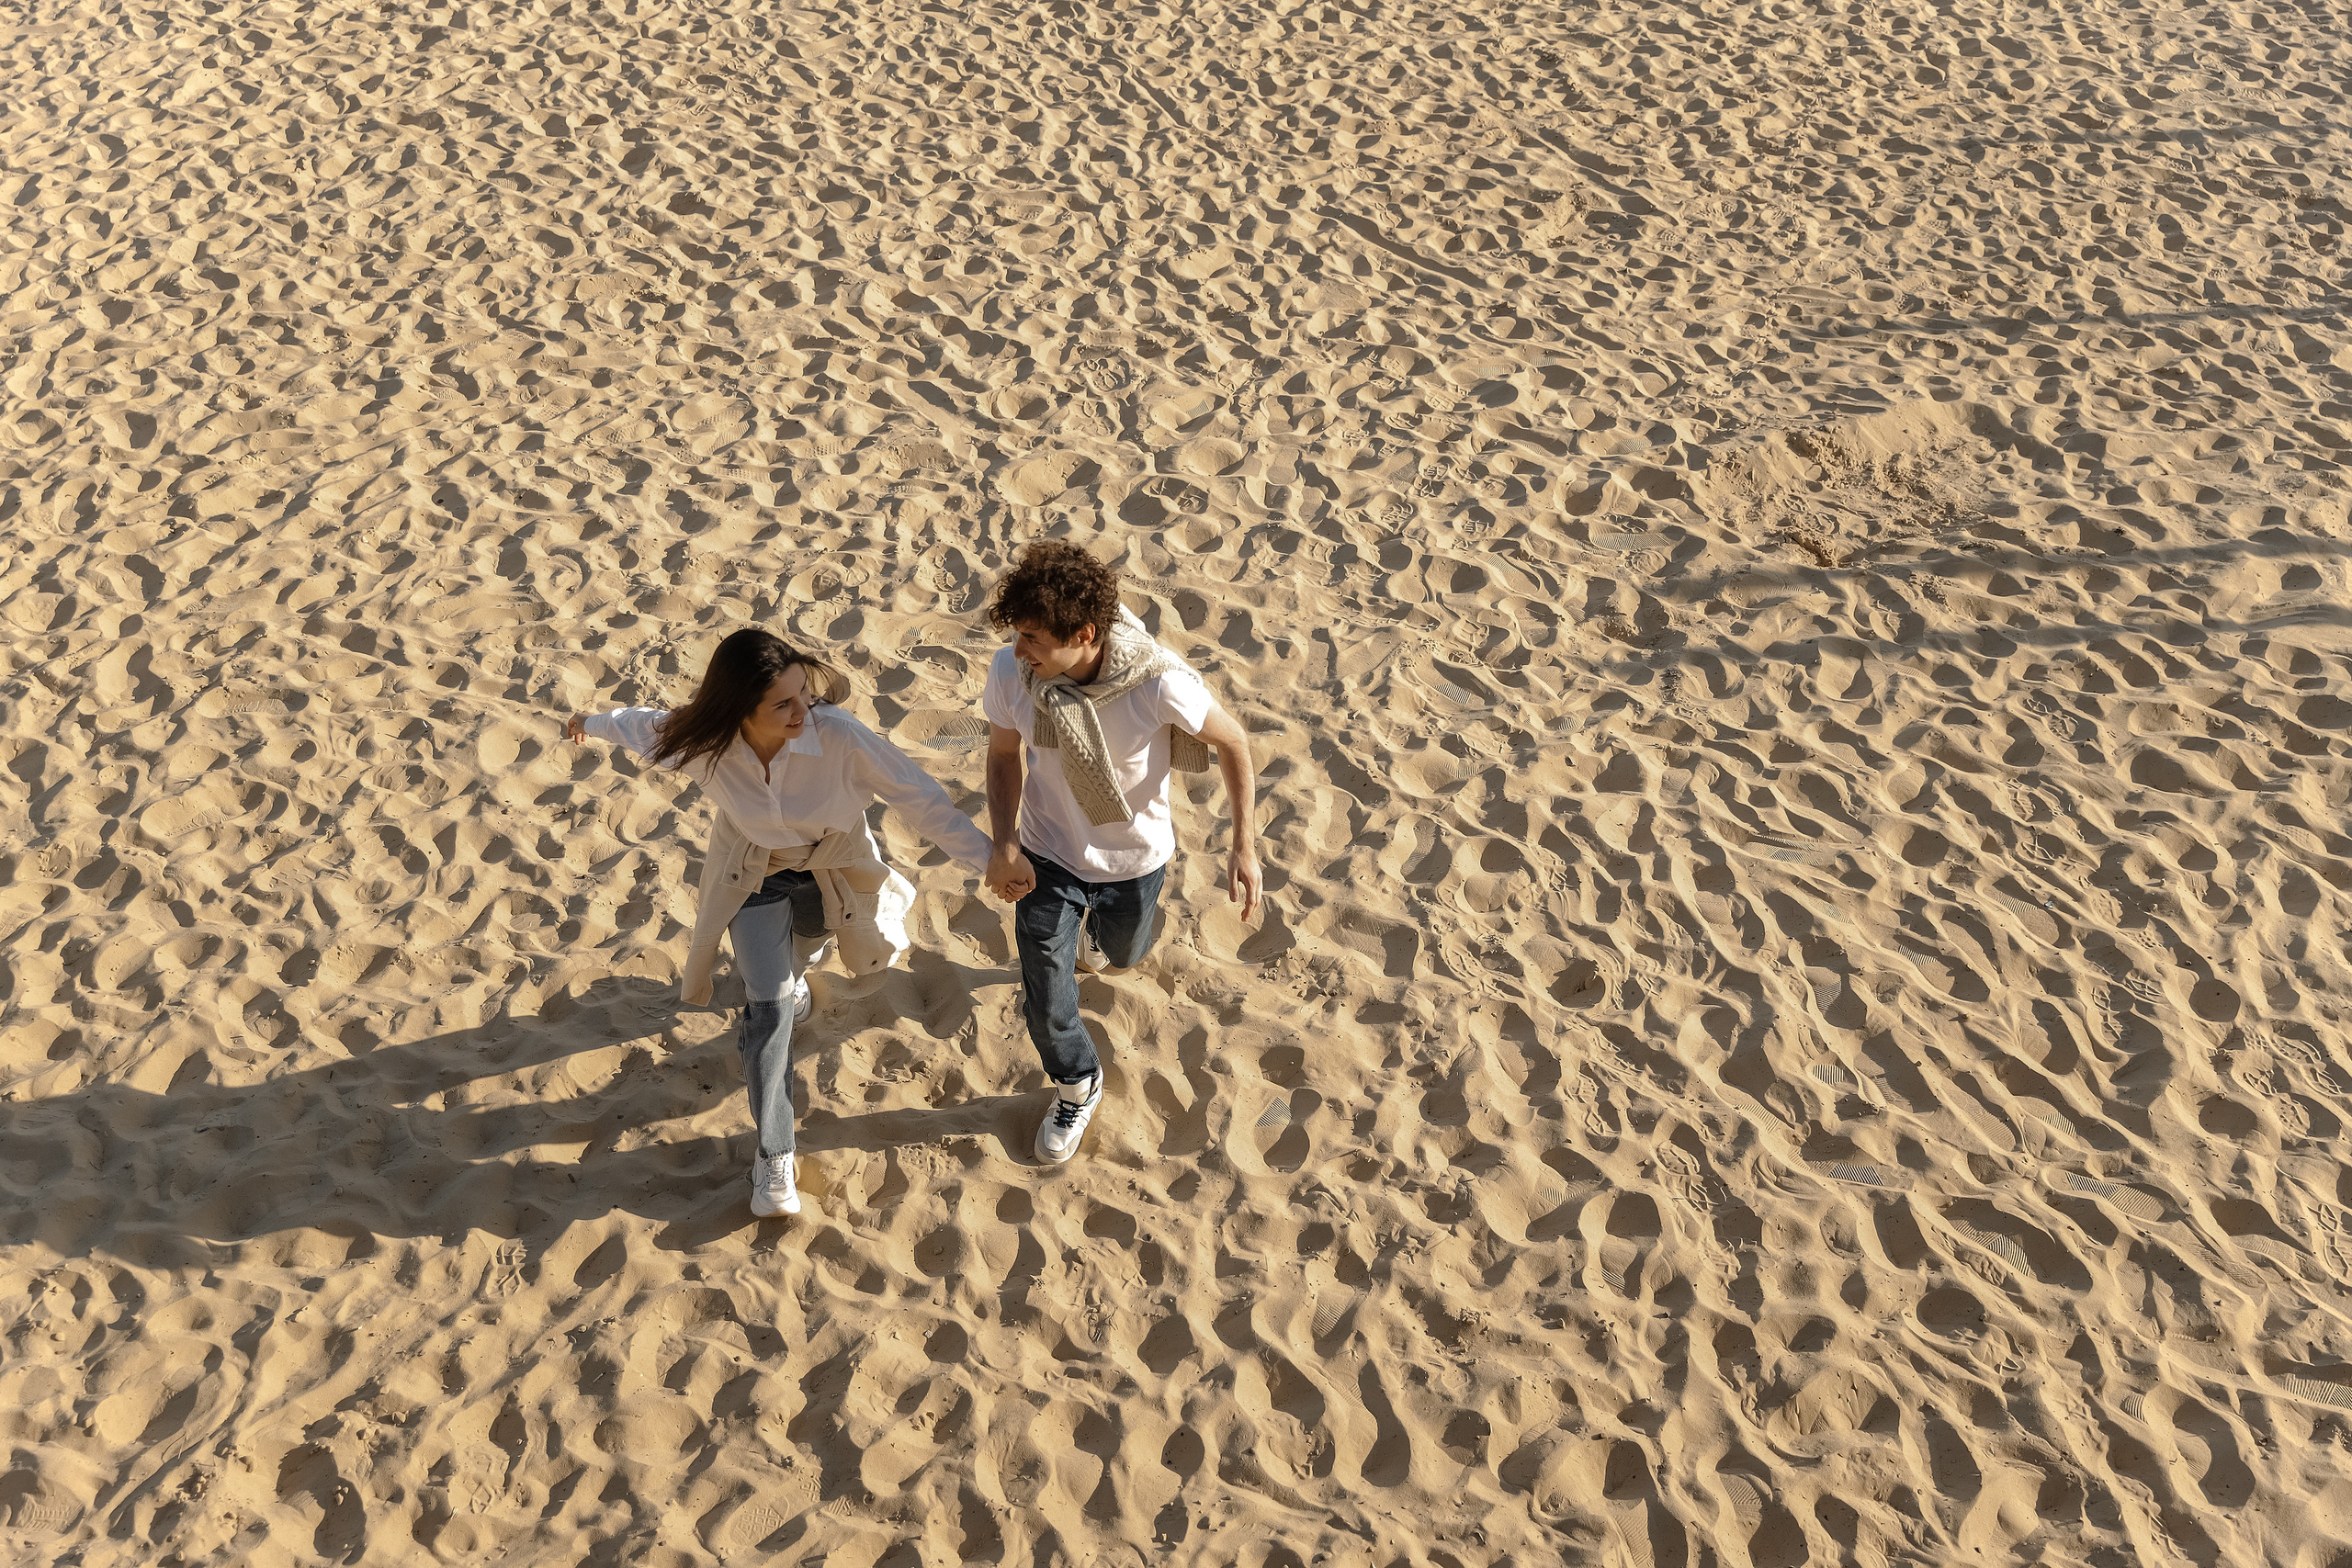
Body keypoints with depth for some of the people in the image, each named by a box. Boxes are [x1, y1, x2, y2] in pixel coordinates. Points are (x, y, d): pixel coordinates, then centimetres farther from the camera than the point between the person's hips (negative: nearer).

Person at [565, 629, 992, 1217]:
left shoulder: (837, 735, -38)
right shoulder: (707, 743, -30)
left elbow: (918, 795, -29)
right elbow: (647, 726, -7)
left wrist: (989, 859, -29)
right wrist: (593, 723, 14)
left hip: (830, 871, 0)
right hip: (753, 877, 0)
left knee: (792, 961, 28)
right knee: (770, 1007, -8)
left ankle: (789, 976, 68)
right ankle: (774, 1155, 5)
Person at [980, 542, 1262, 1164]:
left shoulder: (1159, 681, -36)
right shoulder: (1010, 672, -27)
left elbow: (1233, 743, -17)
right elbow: (1005, 753, -6)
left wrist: (1244, 848, -15)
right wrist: (1004, 845, -19)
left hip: (1134, 859, 0)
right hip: (1048, 856, 1)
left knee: (1121, 954, 30)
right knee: (1046, 1005, 6)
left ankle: (1093, 935, 69)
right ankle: (1076, 1086, 40)